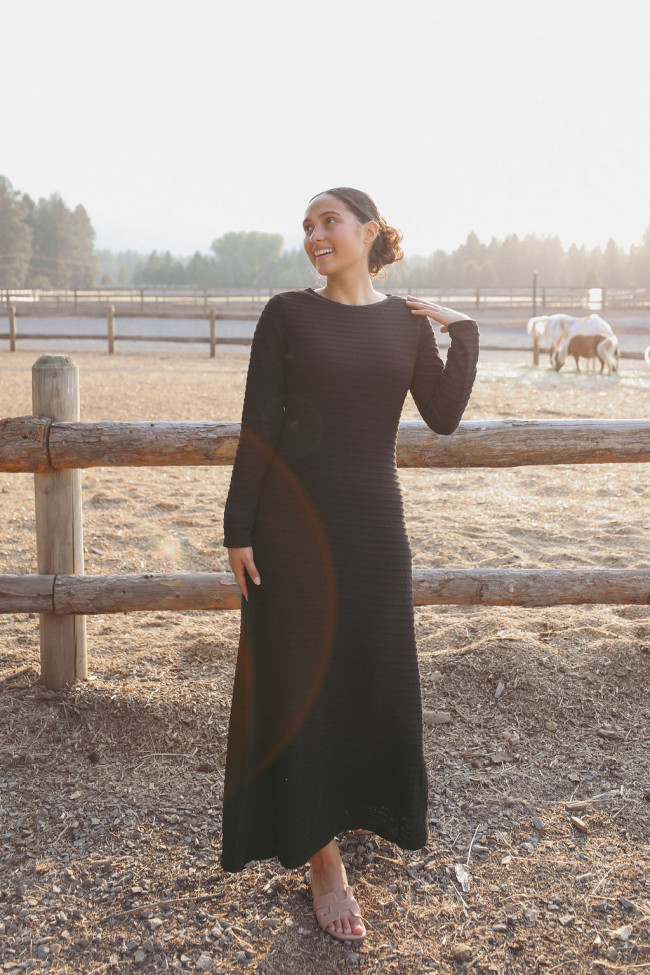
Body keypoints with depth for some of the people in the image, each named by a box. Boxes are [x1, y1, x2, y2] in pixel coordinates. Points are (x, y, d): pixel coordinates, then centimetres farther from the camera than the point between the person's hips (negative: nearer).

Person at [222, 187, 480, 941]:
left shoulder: (408, 322, 6)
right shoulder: (287, 314, -3)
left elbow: (444, 417, -1)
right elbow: (258, 427, -5)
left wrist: (463, 330, -7)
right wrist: (239, 529, -9)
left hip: (374, 520, 3)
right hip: (293, 520, -3)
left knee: (374, 673, 14)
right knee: (299, 681, 2)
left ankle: (364, 799, 42)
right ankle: (321, 857, 14)